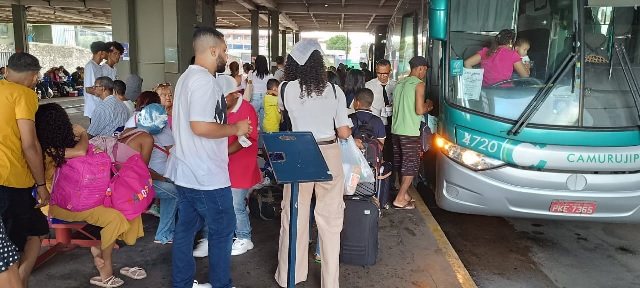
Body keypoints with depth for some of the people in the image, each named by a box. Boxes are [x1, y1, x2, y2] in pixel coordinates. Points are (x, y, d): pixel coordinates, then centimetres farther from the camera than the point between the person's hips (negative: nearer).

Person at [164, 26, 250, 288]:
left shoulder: (187, 77, 15)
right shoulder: (204, 80, -20)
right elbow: (200, 126, -29)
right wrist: (235, 128, -16)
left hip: (185, 172, 10)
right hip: (207, 175, -10)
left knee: (185, 228, 16)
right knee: (222, 231, 5)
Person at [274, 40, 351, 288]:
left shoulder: (287, 89, -4)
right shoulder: (334, 91, -6)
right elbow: (344, 133, -3)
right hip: (329, 155, 0)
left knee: (294, 216, 14)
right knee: (330, 219, 11)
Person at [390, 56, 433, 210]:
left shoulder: (400, 83, 14)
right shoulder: (419, 84, -10)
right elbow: (419, 110, -17)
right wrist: (427, 105, 5)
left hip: (396, 130, 8)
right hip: (410, 132, -8)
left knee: (401, 164, 15)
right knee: (411, 166, 0)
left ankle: (404, 194, 26)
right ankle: (399, 200, -1)